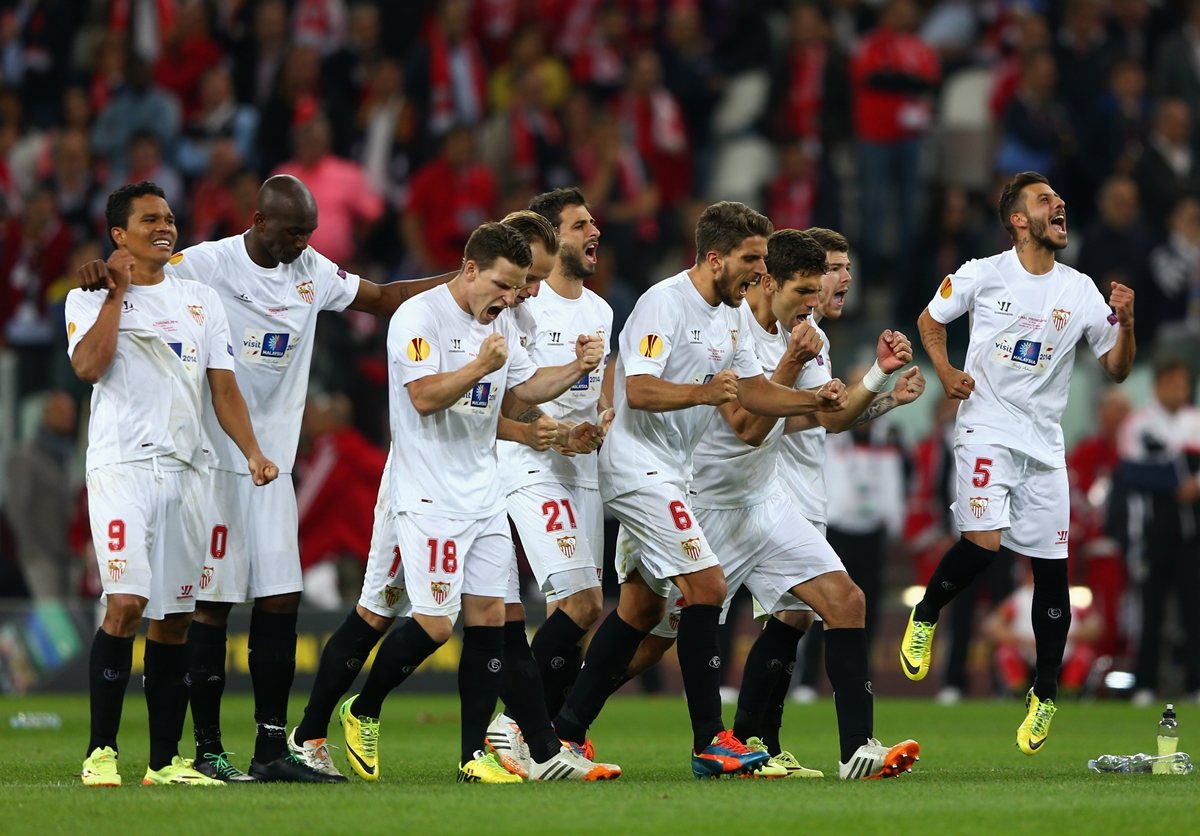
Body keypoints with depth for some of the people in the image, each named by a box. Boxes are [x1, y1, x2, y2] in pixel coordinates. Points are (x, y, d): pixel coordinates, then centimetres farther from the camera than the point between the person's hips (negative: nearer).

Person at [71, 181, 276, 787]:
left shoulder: (200, 301, 17)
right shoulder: (91, 298, 4)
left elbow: (223, 386, 13)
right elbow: (89, 367, -14)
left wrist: (251, 451, -1)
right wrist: (117, 292, -8)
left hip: (185, 469, 5)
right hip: (120, 465, -5)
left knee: (174, 618, 4)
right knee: (126, 602, -18)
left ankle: (165, 760, 8)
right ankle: (102, 751, -12)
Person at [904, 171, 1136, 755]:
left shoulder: (1080, 290, 5)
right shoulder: (983, 275, -3)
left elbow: (1116, 370, 8)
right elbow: (930, 321, 13)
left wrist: (1125, 322, -10)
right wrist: (945, 372, -4)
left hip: (1045, 442, 3)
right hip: (987, 428, -3)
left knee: (1051, 568, 1)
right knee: (983, 542, -23)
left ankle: (1045, 696, 13)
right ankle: (924, 617, 6)